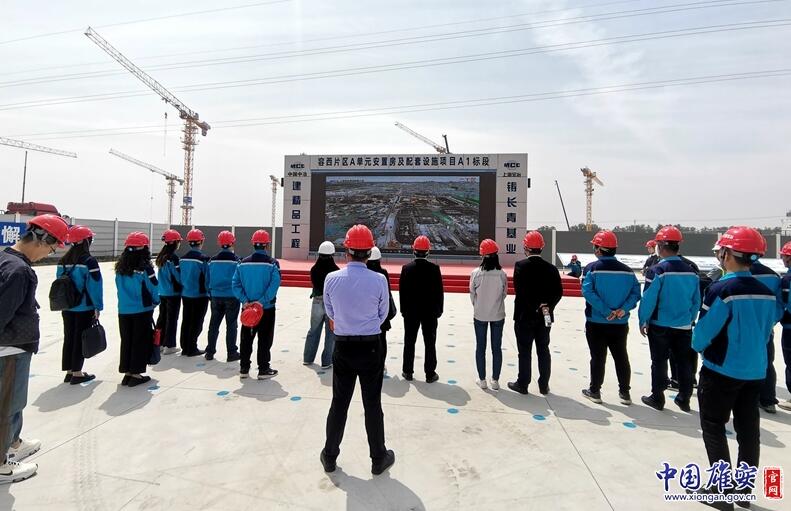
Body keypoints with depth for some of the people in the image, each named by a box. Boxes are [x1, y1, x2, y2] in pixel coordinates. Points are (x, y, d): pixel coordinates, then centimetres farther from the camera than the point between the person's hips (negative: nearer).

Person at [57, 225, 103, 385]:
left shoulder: (63, 261, 6)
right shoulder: (89, 261, -14)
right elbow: (94, 285, -16)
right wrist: (97, 307, -10)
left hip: (67, 308, 6)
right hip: (85, 308, -6)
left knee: (68, 338, 14)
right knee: (80, 339, 2)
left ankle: (69, 371, 21)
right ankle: (77, 373, 8)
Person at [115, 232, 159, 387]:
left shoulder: (120, 268, 1)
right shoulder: (145, 268, -15)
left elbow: (120, 287, 7)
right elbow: (153, 289, -9)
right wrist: (155, 302, 10)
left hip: (124, 311, 5)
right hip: (142, 311, -5)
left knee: (126, 341, 13)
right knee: (140, 342, 4)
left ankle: (127, 372, 20)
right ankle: (136, 374, 8)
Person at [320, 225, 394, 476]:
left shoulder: (331, 279, -10)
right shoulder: (379, 280, -15)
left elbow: (330, 312, 5)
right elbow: (383, 313, -1)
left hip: (343, 346, 2)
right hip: (371, 347, -2)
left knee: (339, 402, 16)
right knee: (372, 404, 11)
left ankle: (330, 456, 30)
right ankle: (378, 459, 26)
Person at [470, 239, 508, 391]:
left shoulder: (476, 273, -14)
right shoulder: (502, 274, -12)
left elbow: (472, 294, -4)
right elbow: (504, 294, -1)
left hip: (480, 315, -1)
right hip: (498, 315, 1)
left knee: (480, 347, 12)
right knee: (497, 348, 12)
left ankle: (482, 380, 20)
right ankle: (495, 381, 19)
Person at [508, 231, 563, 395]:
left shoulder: (520, 265, -11)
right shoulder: (551, 268, 1)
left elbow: (520, 291, -18)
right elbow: (558, 292, -3)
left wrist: (535, 307, -10)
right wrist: (546, 306, -3)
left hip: (525, 316, -4)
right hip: (544, 316, 4)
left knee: (525, 351, 5)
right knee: (543, 351, 12)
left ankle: (522, 384, 13)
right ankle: (544, 386, 20)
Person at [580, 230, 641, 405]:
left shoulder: (592, 268, -10)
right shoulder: (627, 270, 3)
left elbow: (588, 292, -20)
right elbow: (636, 292, -4)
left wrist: (606, 311, -18)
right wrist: (623, 309, -12)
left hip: (596, 322, -3)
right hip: (621, 323, 3)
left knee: (598, 357, 7)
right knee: (621, 357, 15)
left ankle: (594, 391, 17)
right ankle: (625, 393, 23)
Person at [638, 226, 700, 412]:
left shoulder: (657, 270, -17)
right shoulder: (691, 271, 1)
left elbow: (648, 299, -16)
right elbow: (696, 301, 8)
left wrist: (643, 321, -4)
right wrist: (690, 320, 19)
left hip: (660, 325, -5)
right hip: (684, 326, 5)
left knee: (659, 361, 7)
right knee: (684, 362, 15)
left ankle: (657, 398, 17)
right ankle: (684, 399, 26)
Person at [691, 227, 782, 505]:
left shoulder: (721, 289, -20)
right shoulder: (767, 293, 2)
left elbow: (704, 331, -17)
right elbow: (764, 332, 10)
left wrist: (698, 346, 3)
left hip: (722, 370, -7)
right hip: (755, 370, 7)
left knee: (713, 427, 7)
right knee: (748, 429, 15)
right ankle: (744, 488, 28)